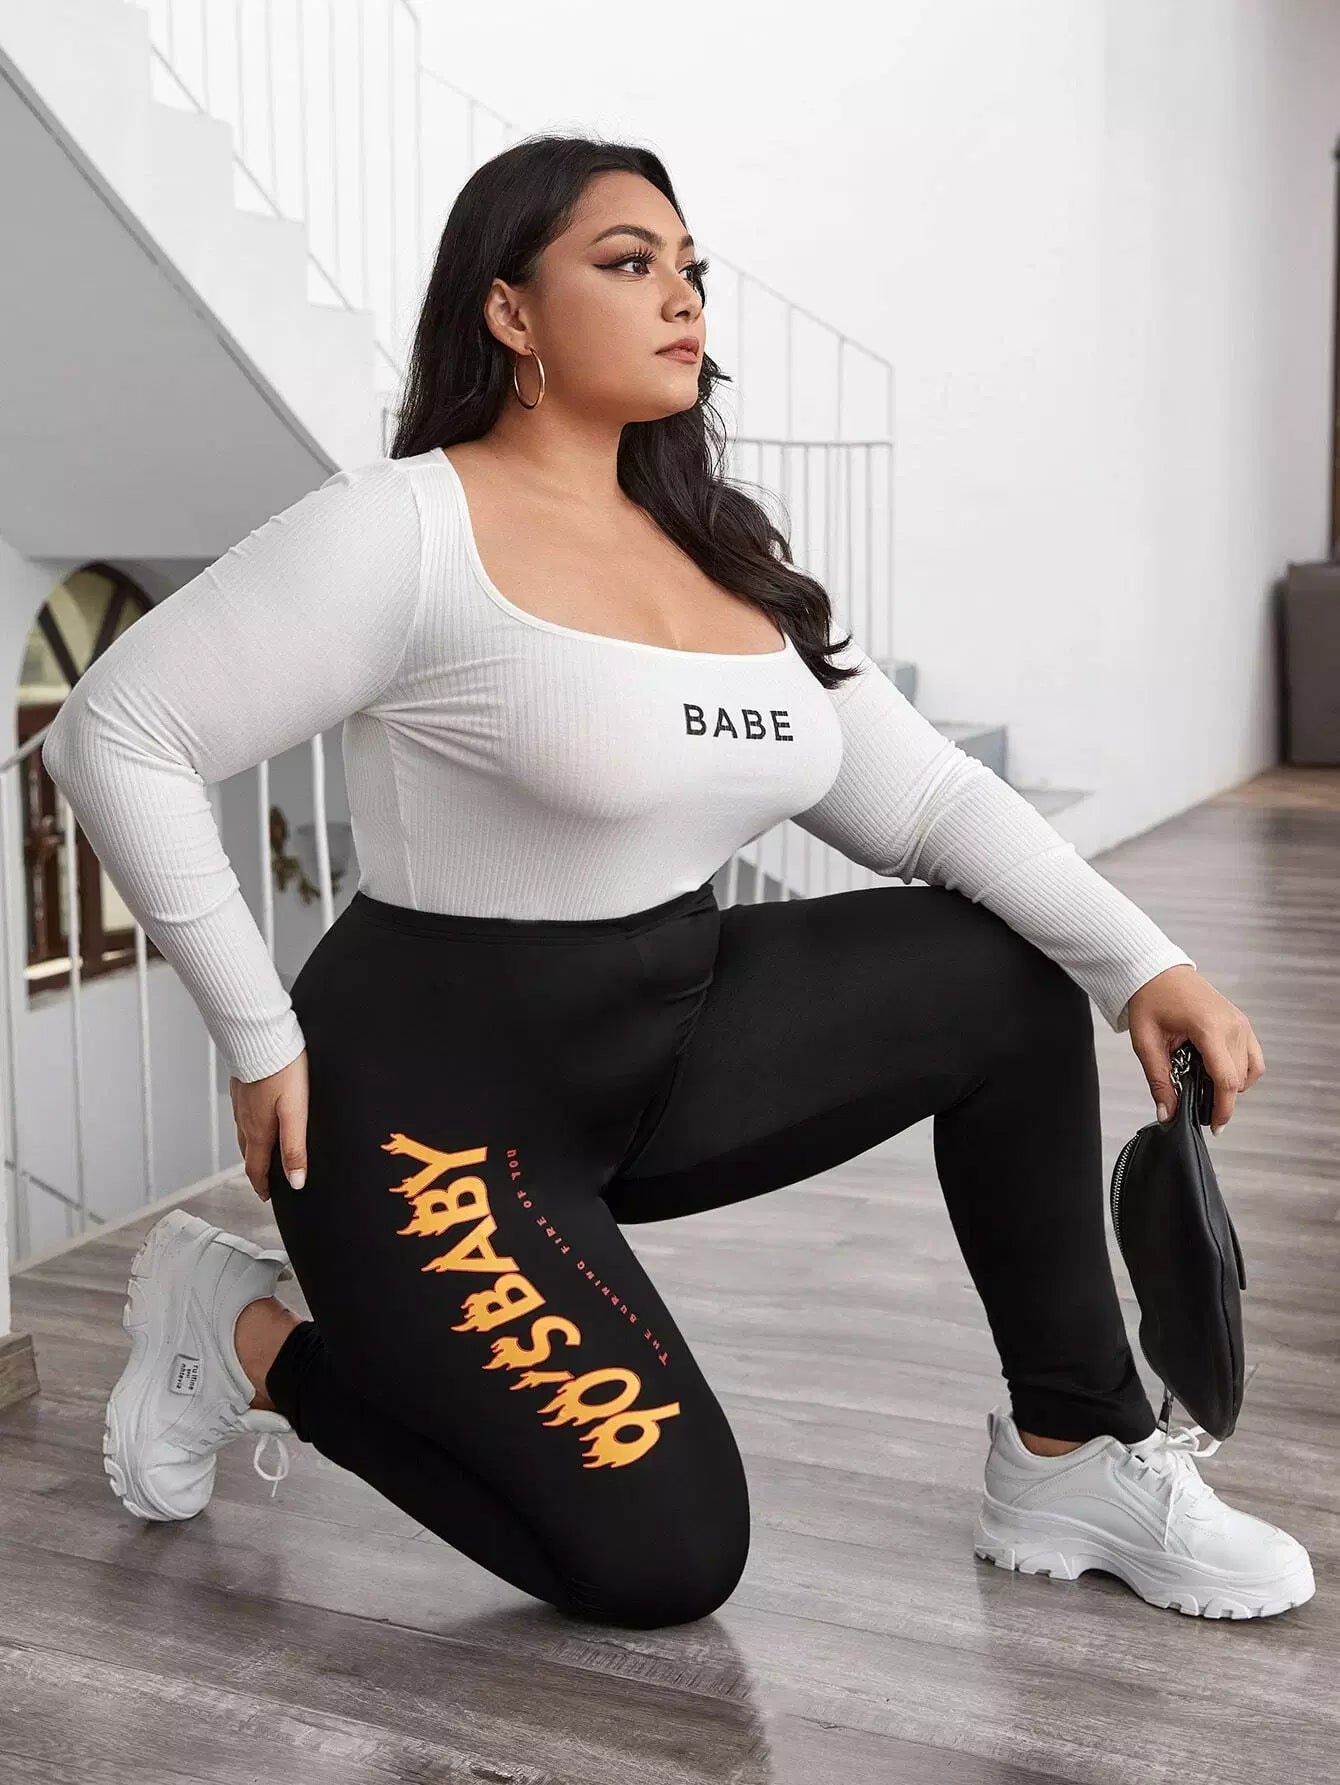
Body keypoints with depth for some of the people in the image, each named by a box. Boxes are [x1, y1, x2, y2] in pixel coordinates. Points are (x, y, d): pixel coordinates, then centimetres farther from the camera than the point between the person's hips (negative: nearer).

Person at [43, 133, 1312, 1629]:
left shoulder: (725, 555, 7)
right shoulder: (407, 527, -16)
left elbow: (924, 793, 2)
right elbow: (116, 735, -17)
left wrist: (1144, 965, -10)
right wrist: (262, 1045, -15)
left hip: (667, 1045, 7)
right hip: (438, 1102, -7)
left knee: (1009, 976, -4)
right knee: (665, 1561, -11)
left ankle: (1074, 1465, 7)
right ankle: (248, 1339, 8)